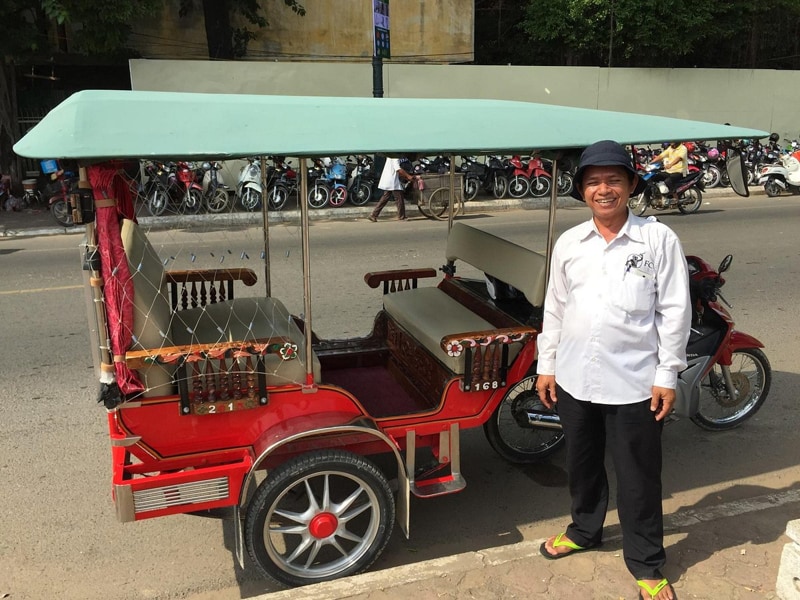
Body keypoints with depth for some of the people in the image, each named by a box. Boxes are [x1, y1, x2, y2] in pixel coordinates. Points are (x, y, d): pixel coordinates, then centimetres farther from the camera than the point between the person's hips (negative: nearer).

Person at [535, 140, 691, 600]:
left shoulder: (659, 239, -7)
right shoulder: (569, 243, 3)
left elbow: (675, 312, -6)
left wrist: (667, 376, -8)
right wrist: (547, 365, 9)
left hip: (635, 385, -4)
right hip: (574, 380, 4)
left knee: (639, 477, 9)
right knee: (582, 465, 21)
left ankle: (646, 563, 27)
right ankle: (585, 529, 45)